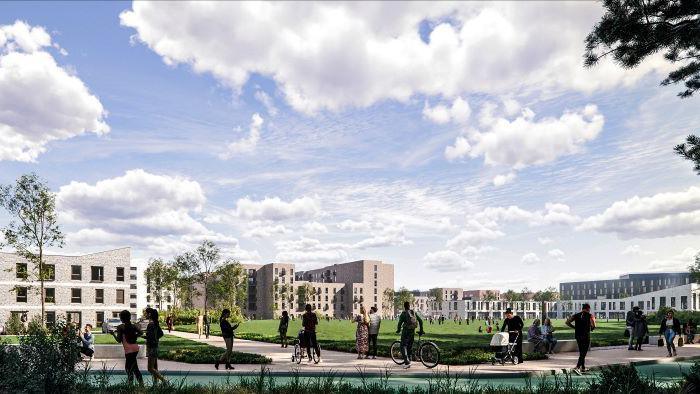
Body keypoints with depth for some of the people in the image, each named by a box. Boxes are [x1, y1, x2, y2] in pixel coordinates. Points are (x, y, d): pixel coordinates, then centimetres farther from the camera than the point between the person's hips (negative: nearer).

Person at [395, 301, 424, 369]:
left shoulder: (403, 313, -9)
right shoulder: (414, 312, 7)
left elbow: (400, 323, -13)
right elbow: (420, 321, 7)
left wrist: (398, 330, 5)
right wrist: (421, 331, 14)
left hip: (406, 331, -6)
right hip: (412, 331, 6)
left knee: (403, 347, -2)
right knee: (410, 347, 17)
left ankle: (407, 362, -13)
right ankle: (409, 362, 23)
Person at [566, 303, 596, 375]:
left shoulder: (576, 315, 8)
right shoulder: (590, 316, -3)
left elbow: (567, 322, -1)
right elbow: (593, 325, -16)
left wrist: (574, 327, 9)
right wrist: (591, 329, 6)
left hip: (577, 336, 5)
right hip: (586, 336, -5)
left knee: (581, 352, 19)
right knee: (583, 353, -5)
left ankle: (583, 368, 27)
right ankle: (577, 368, -20)